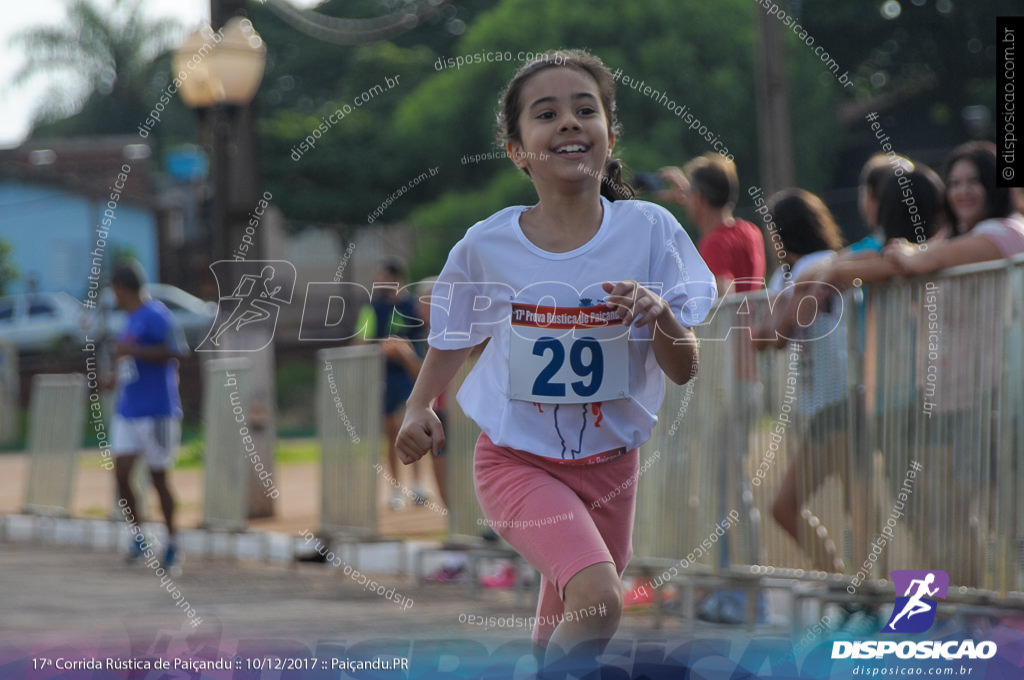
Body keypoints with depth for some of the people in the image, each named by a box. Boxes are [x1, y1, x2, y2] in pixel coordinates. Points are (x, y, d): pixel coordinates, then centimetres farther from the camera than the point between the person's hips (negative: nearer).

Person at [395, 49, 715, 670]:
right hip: (517, 461, -2)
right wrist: (419, 409, -3)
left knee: (567, 628, 16)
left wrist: (659, 315, -27)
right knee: (598, 601, -27)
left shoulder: (650, 231, -9)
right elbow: (456, 337, 11)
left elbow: (685, 370, -7)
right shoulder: (487, 245, -9)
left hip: (608, 464, 2)